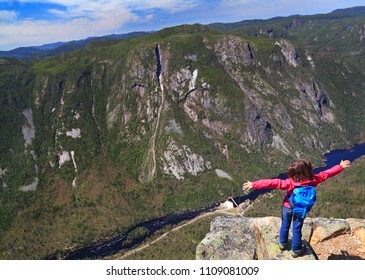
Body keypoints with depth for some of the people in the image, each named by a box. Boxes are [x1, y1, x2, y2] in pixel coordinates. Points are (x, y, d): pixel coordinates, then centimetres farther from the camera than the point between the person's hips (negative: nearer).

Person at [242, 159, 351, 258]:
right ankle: (296, 250, 35)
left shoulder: (290, 183, -36)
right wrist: (341, 166, 0)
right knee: (297, 229, 18)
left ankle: (283, 243, 43)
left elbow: (273, 183, -39)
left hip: (287, 207, -1)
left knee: (285, 225, 24)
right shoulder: (313, 180, -28)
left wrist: (253, 184, -37)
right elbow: (327, 174, -15)